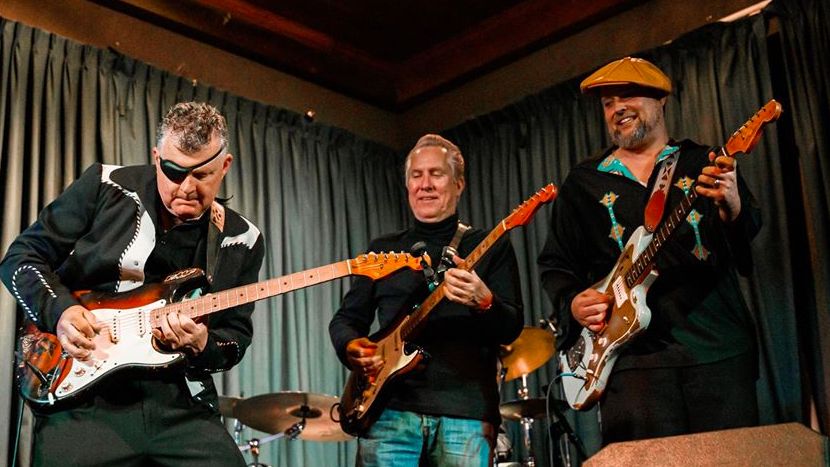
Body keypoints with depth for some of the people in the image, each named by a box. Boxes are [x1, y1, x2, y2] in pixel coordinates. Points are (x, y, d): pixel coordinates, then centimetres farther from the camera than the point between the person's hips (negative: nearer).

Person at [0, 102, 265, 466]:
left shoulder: (241, 242, 5)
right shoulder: (105, 187, 0)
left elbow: (237, 336, 8)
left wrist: (202, 346, -14)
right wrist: (58, 310, -13)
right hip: (81, 394, -2)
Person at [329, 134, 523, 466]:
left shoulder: (490, 246, 8)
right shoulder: (383, 249, 16)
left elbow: (512, 329, -1)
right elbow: (345, 318, 18)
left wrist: (483, 302, -23)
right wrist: (352, 348, -5)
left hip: (464, 413, -1)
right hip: (389, 410, 2)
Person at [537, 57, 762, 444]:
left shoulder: (704, 163, 12)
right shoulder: (582, 183, 14)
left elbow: (752, 237, 1)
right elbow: (555, 263, 15)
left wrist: (731, 207, -22)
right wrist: (573, 303, -5)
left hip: (720, 350, 0)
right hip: (635, 357, 0)